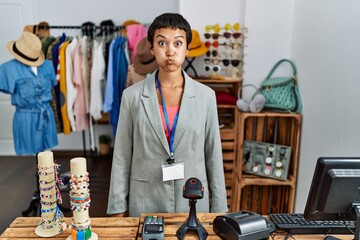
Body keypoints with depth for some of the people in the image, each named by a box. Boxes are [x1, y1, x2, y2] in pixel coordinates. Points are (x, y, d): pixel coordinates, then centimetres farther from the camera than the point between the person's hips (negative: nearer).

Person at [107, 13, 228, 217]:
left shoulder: (205, 95, -4)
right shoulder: (132, 96, -6)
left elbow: (213, 155, 0)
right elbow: (122, 156, -2)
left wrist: (219, 208, 3)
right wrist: (118, 208, 0)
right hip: (145, 202, 0)